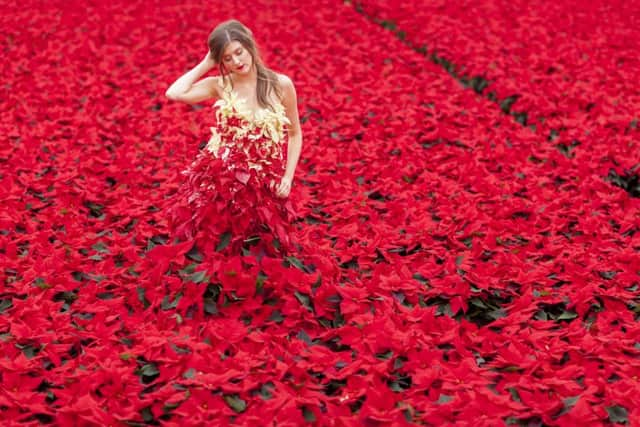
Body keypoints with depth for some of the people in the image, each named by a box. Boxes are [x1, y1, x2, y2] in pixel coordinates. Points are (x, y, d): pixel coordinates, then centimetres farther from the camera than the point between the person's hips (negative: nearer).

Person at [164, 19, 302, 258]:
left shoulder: (281, 85, -3)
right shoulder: (219, 86, -2)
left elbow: (294, 134, 5)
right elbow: (174, 93, -17)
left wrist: (287, 177, -4)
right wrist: (206, 65, -7)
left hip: (266, 180, 0)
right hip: (223, 176, 1)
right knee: (213, 236, -6)